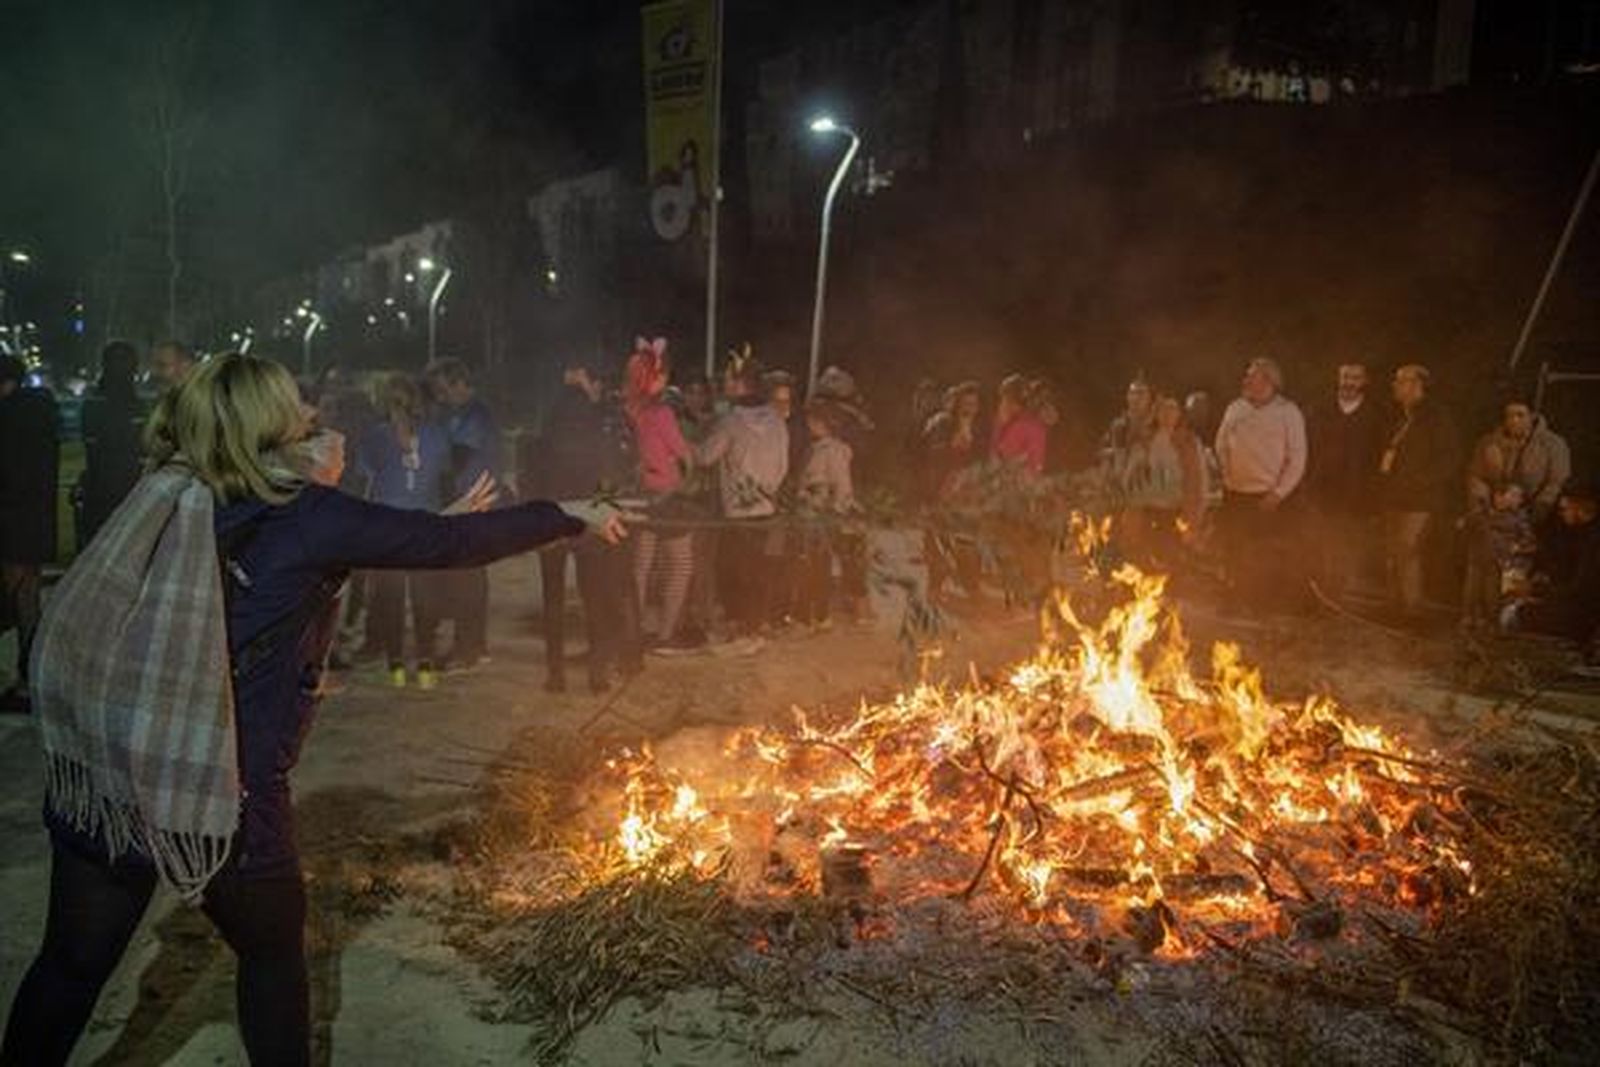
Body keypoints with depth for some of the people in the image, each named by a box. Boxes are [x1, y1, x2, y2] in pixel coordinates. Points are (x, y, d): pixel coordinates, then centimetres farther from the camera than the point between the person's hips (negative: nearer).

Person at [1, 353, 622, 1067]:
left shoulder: (166, 499, 6)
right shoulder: (308, 516, -11)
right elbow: (453, 543, -5)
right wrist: (572, 519, 5)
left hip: (93, 785, 5)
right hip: (222, 798, -5)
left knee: (70, 964, 19)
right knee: (272, 952, 20)